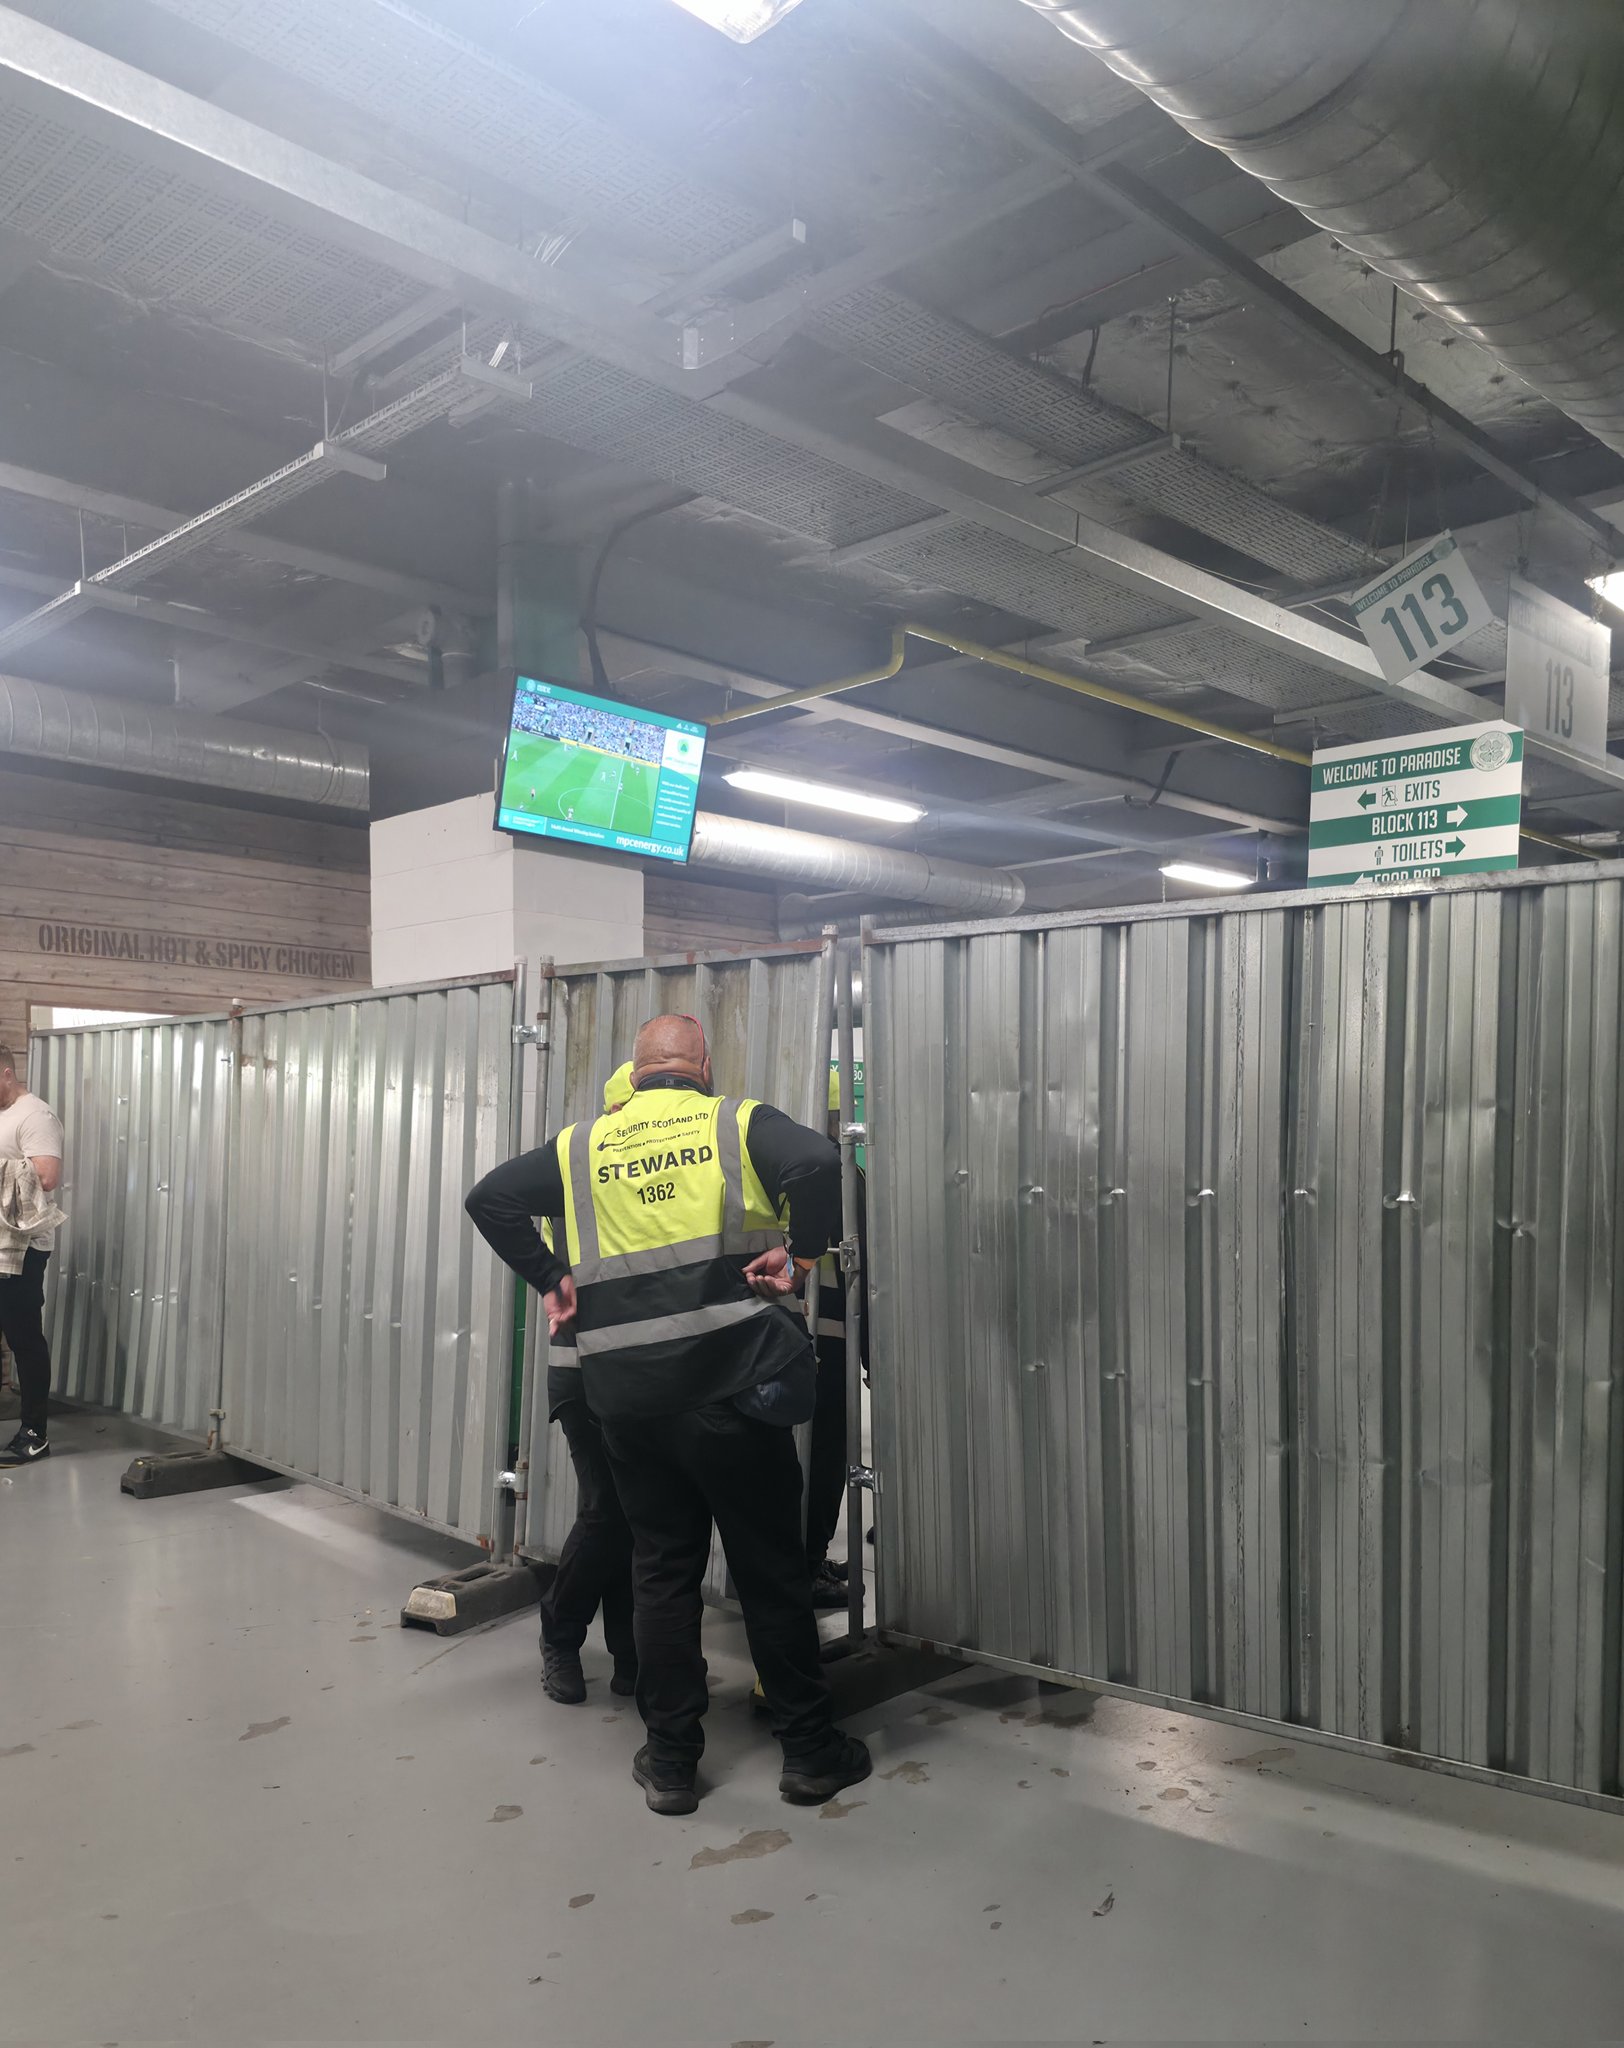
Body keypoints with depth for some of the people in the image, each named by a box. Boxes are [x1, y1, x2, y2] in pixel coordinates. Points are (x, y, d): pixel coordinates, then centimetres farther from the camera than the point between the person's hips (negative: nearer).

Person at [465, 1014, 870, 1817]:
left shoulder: (584, 1146, 10)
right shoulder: (738, 1123, -1)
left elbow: (489, 1199, 11)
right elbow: (816, 1161, -19)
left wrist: (549, 1278, 11)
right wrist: (800, 1251, -8)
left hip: (627, 1395, 3)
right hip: (728, 1384, -3)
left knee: (662, 1570, 15)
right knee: (769, 1569, 9)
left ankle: (670, 1759, 21)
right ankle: (810, 1751, 19)